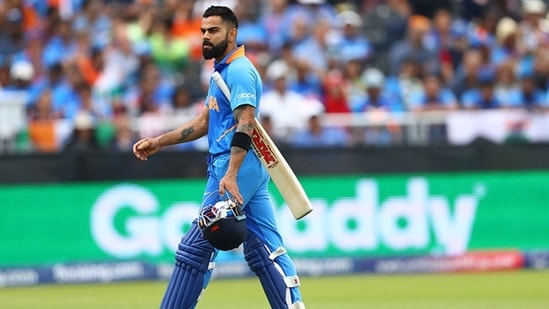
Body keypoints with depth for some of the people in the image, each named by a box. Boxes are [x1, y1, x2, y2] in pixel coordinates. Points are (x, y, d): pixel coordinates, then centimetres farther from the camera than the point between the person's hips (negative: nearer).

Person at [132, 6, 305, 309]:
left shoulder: (239, 70, -11)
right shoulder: (221, 72, 21)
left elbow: (245, 124, -21)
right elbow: (205, 122, 27)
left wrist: (231, 175, -30)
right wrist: (159, 142, 22)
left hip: (238, 169, -10)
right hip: (251, 171, 10)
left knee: (196, 245, -8)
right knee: (265, 249, 5)